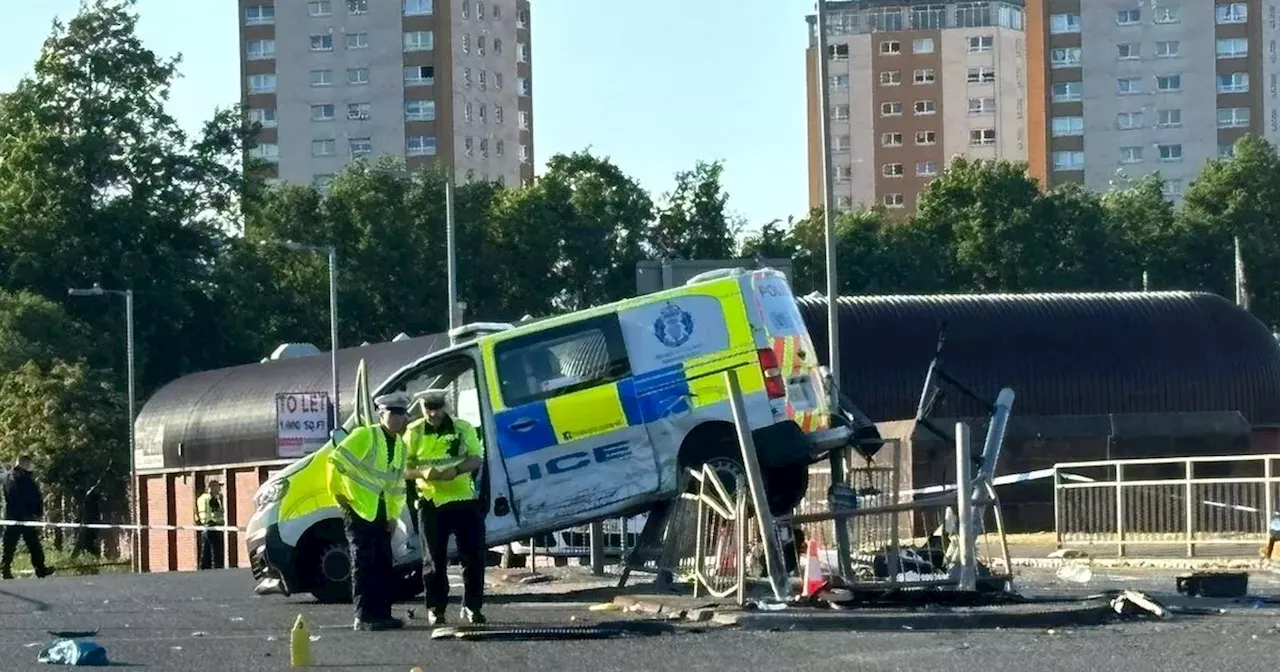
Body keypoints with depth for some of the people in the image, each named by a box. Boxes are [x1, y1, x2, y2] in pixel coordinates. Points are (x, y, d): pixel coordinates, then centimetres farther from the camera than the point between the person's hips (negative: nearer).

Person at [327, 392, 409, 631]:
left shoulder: (400, 445, 14)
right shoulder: (365, 436, -9)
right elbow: (336, 460, -15)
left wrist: (393, 515, 12)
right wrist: (337, 494, -11)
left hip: (380, 512, 8)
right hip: (358, 508, -8)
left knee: (383, 564, 8)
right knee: (363, 564, -9)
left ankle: (381, 614, 13)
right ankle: (363, 617, -10)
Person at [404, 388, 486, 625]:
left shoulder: (463, 428, 4)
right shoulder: (414, 433, 2)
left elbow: (477, 459, -1)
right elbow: (404, 467, 2)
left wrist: (457, 469, -21)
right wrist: (423, 473, -20)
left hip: (465, 499, 1)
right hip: (431, 502, -1)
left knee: (473, 556, 2)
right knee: (435, 560, 2)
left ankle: (472, 606, 11)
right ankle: (435, 609, 9)